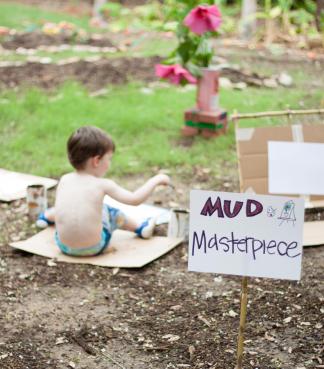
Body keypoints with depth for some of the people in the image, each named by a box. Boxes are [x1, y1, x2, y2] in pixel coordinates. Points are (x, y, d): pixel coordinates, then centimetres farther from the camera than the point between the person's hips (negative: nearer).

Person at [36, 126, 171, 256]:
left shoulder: (64, 180, 0)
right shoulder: (103, 184, -10)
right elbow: (135, 199, -6)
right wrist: (155, 180, 5)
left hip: (64, 246, 3)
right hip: (93, 249, -3)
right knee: (110, 212, 22)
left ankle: (46, 216, 57)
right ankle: (140, 227, 40)